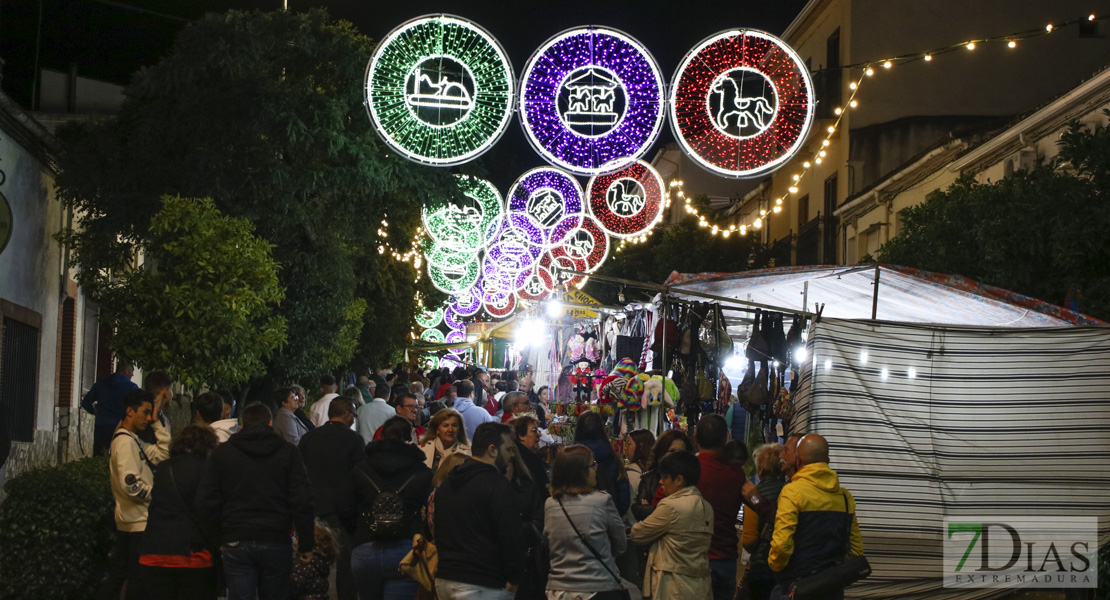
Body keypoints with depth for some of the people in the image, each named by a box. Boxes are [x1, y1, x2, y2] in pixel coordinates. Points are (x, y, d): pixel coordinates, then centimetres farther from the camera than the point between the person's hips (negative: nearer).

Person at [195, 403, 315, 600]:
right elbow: (303, 501, -2)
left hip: (236, 544, 0)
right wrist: (306, 544, 3)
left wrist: (218, 539, 11)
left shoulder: (222, 453, 7)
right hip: (277, 543, 0)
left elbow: (206, 502, 2)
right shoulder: (288, 452, 4)